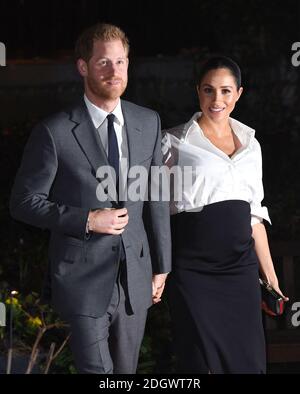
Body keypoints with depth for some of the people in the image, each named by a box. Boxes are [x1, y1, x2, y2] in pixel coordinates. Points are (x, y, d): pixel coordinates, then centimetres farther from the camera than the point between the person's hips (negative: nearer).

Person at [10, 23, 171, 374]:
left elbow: (157, 199, 10)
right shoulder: (54, 132, -10)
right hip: (83, 278, -4)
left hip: (135, 278, 4)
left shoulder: (148, 123, 4)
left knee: (126, 370, 14)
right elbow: (24, 202, -6)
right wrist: (88, 220, -16)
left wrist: (161, 265, 12)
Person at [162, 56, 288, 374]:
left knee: (248, 360, 2)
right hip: (193, 272, -4)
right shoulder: (175, 142, -1)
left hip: (240, 269, 4)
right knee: (202, 362, -2)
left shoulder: (250, 144, 13)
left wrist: (271, 276, 16)